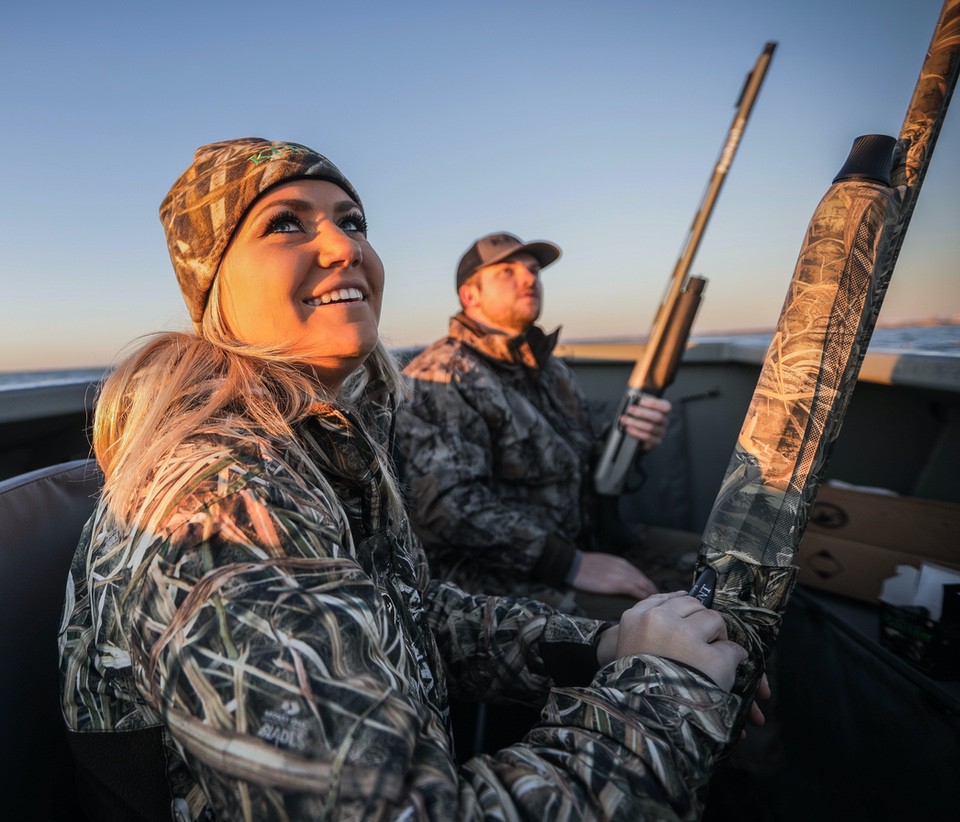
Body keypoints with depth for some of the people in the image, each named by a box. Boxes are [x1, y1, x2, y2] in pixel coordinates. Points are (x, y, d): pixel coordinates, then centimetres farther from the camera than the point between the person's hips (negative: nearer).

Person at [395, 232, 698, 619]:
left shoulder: (552, 369, 15)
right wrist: (573, 565, -24)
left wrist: (627, 440, -4)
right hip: (502, 572, -8)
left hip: (585, 543, 9)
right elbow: (448, 505, -24)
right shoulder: (440, 378, -13)